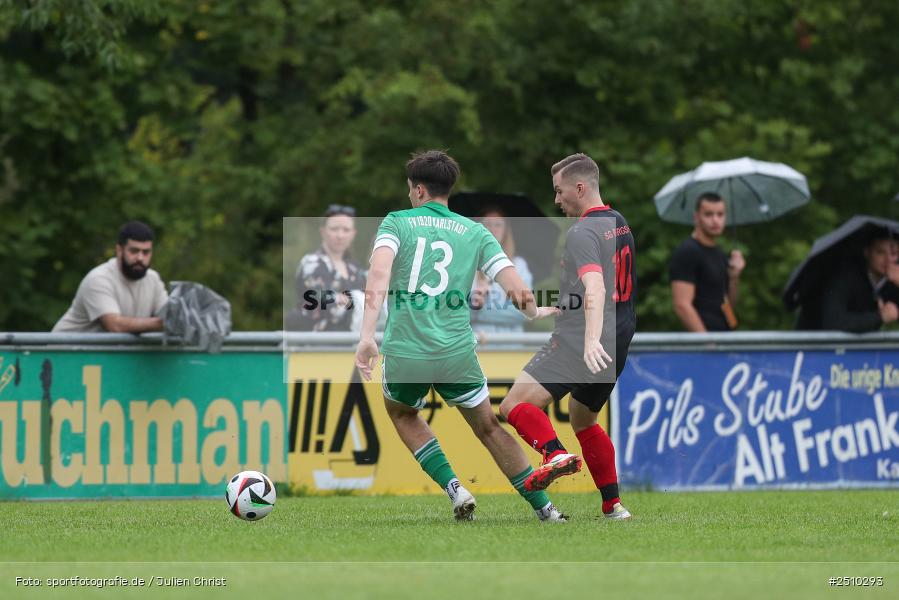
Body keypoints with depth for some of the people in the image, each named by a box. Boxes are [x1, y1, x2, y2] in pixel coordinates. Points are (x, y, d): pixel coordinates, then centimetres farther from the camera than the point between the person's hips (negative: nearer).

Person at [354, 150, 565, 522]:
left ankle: (454, 489, 13)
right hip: (457, 353, 2)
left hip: (405, 353, -1)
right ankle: (544, 508, 17)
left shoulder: (397, 223, 3)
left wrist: (367, 335, -23)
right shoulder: (475, 233, 9)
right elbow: (519, 291, 0)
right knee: (489, 428, 19)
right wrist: (535, 313, 22)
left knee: (402, 413, 29)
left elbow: (378, 275, -16)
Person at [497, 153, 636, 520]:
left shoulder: (583, 233, -13)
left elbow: (595, 288, -29)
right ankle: (613, 504, 20)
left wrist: (591, 340, -42)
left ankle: (556, 454, -39)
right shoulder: (620, 225, 16)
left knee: (515, 404, -14)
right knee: (583, 419, 25)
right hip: (617, 347, 9)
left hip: (583, 345, -9)